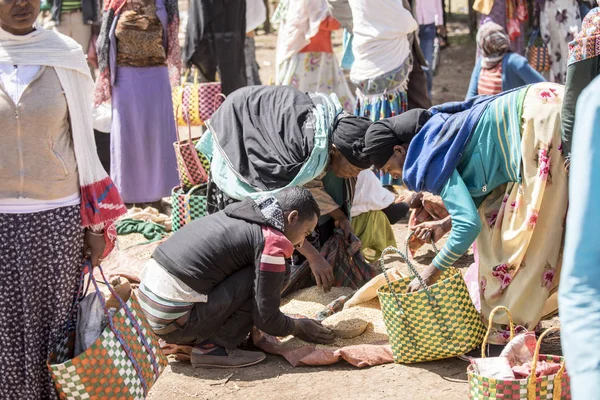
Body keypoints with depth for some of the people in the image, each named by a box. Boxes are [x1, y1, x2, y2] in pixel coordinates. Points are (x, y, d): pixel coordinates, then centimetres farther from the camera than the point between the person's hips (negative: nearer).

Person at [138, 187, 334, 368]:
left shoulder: (240, 213, 16)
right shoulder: (272, 243, -10)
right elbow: (266, 319, -6)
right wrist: (297, 327, 14)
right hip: (173, 319, -9)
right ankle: (212, 347, -4)